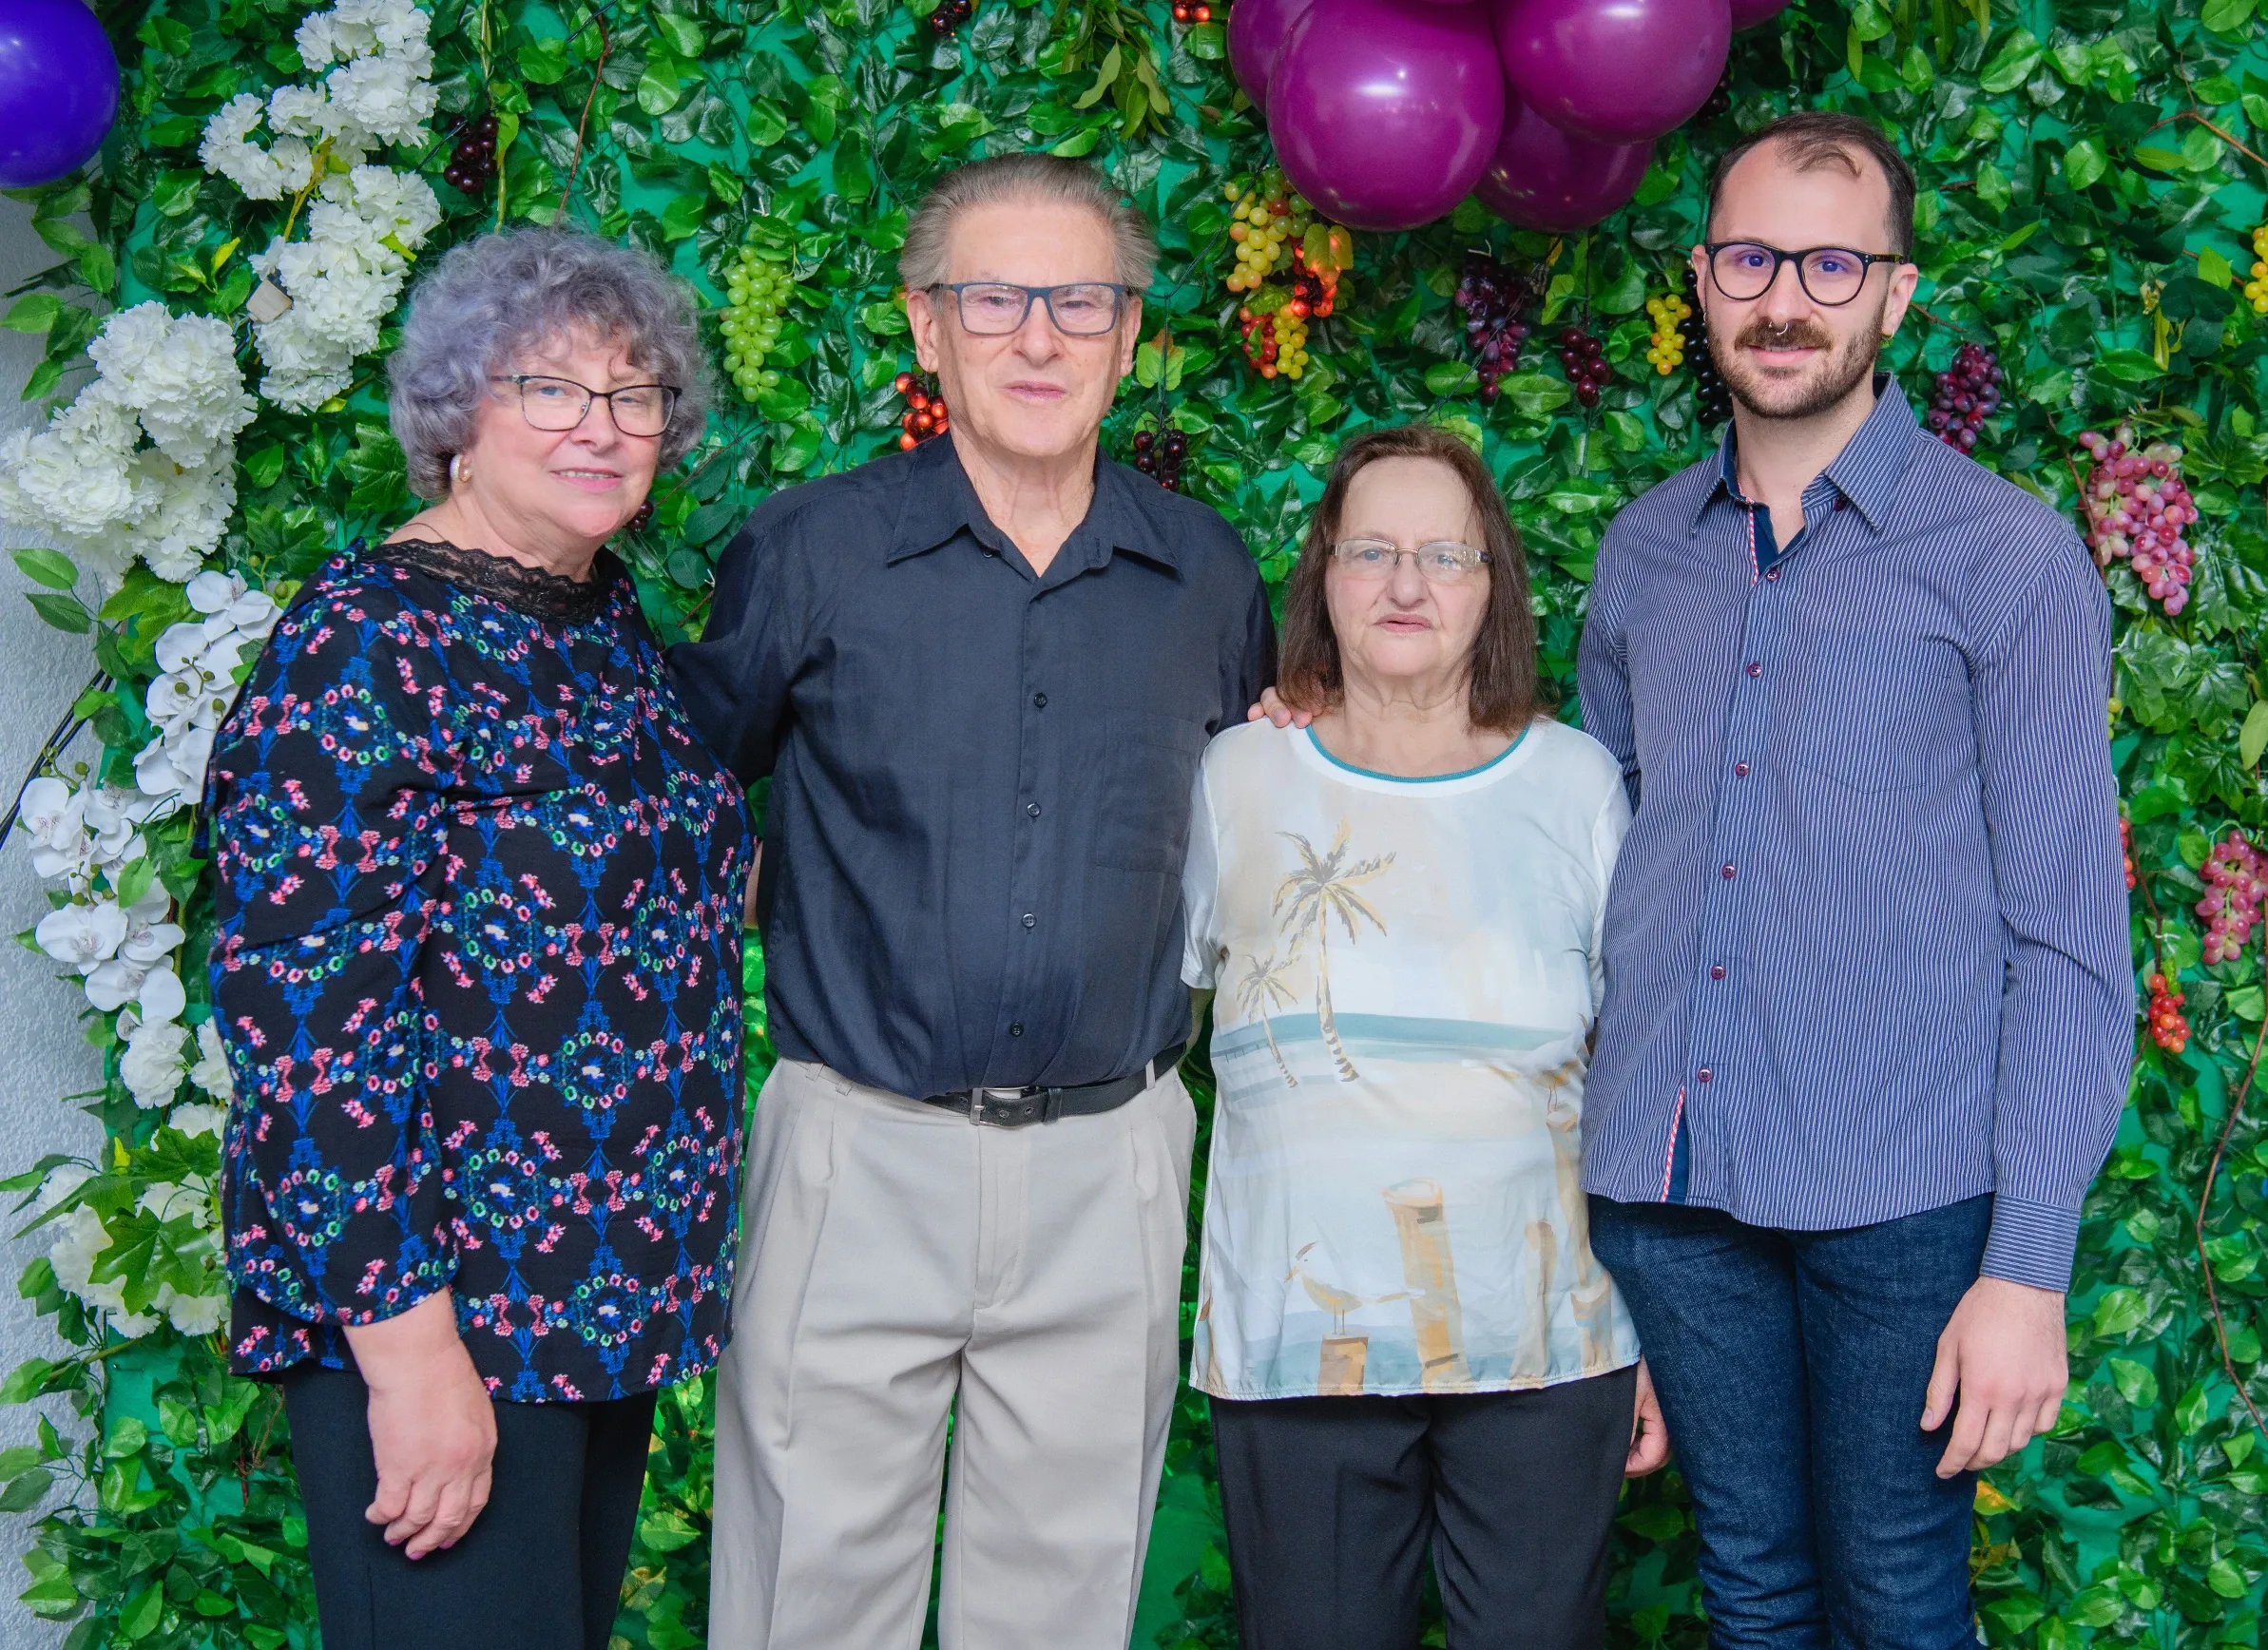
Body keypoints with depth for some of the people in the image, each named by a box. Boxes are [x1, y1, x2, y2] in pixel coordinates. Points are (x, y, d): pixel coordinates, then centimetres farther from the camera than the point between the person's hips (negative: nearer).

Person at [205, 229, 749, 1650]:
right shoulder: (369, 641, -15)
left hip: (618, 1298, 8)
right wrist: (405, 1343, -22)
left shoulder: (610, 620, 10)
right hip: (437, 1313, -8)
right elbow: (297, 1008, -21)